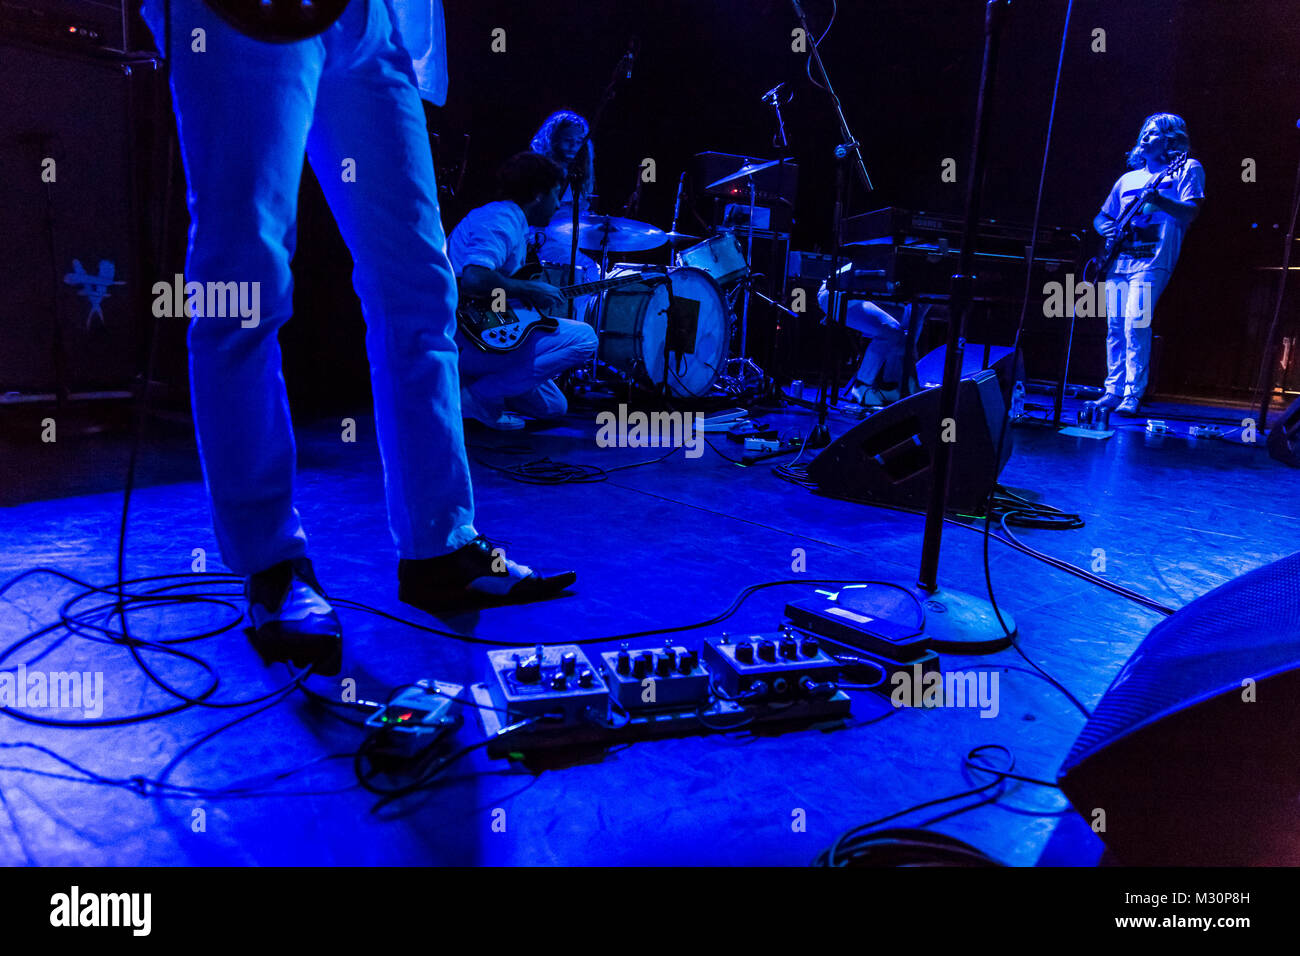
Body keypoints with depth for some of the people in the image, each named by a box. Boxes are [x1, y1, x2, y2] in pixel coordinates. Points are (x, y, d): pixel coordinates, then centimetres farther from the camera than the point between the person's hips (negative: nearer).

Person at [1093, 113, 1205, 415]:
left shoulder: (1187, 169, 7)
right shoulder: (1128, 178, 23)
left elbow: (1190, 212, -7)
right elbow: (1101, 217, 28)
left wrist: (1158, 201, -25)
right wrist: (1108, 229, 5)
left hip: (1152, 261, -6)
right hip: (1118, 261, 6)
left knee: (1135, 322, -18)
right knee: (1115, 326, 3)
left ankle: (1133, 395, -15)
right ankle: (1114, 390, 10)